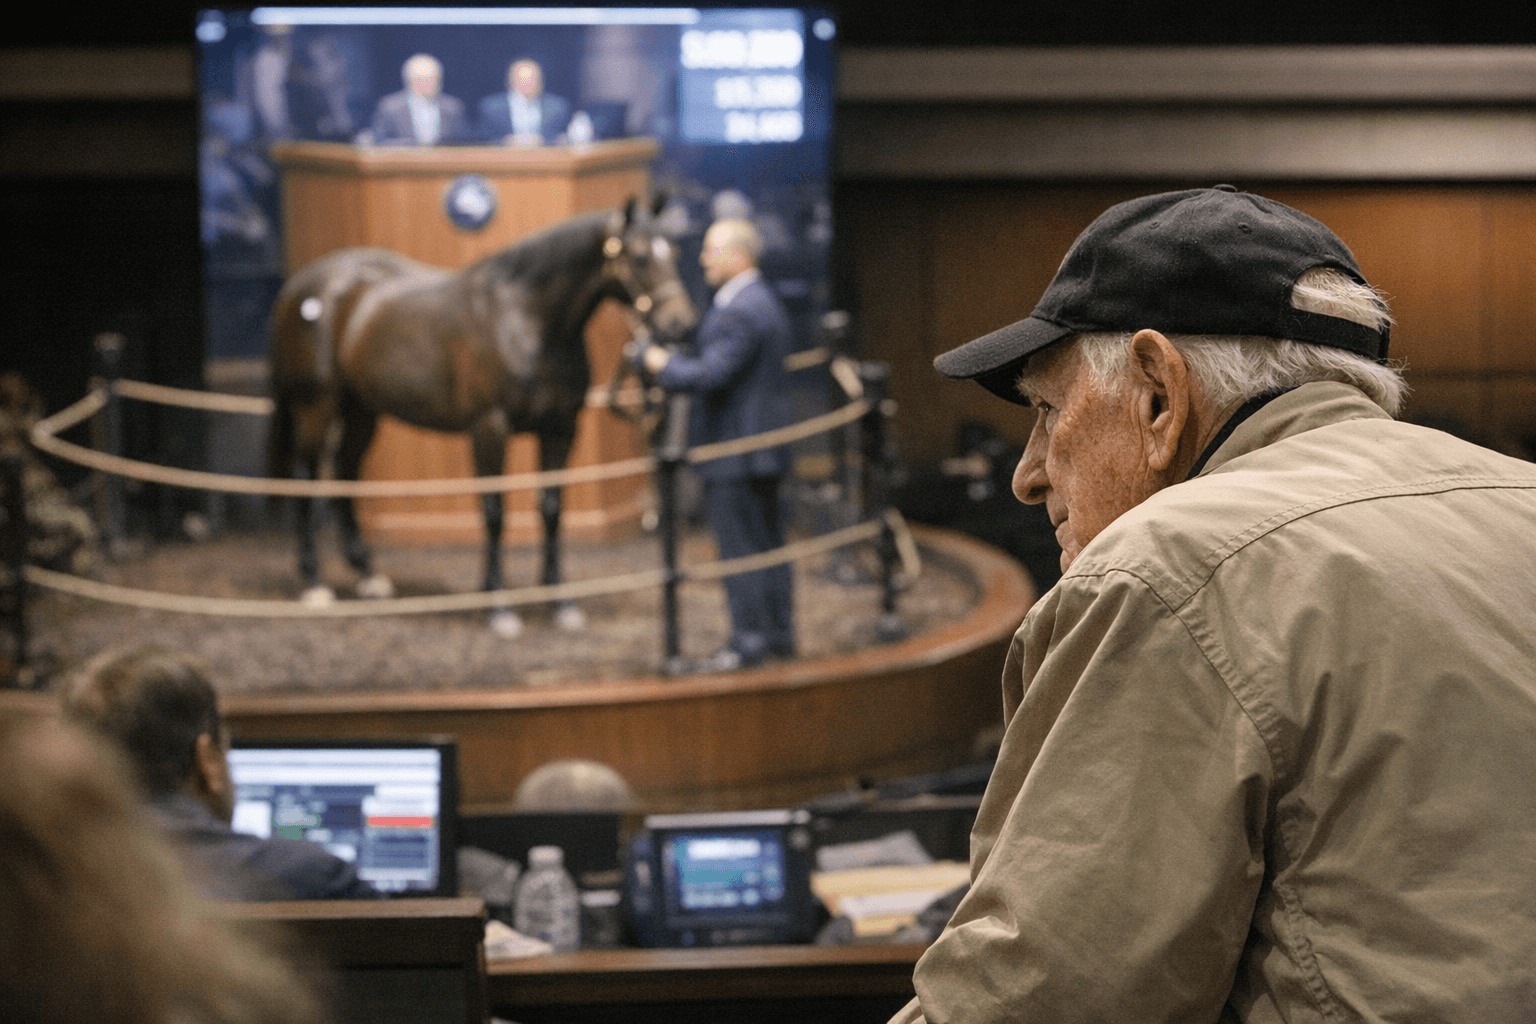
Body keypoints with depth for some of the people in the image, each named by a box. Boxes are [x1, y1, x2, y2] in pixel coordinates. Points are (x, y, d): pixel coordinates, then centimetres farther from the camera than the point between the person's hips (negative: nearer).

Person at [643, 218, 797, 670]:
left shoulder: (737, 313, -21)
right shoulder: (765, 302, 13)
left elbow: (710, 375, -27)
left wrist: (662, 364, -11)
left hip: (733, 451, -11)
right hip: (764, 444, 11)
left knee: (739, 547, -4)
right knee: (768, 543, 15)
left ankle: (749, 641, -1)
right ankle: (779, 633, 21)